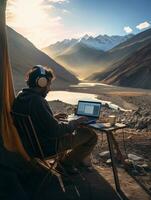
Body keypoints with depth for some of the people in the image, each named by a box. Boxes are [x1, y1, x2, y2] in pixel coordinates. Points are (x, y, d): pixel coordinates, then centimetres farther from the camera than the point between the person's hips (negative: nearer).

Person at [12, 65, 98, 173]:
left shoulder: (20, 96, 0)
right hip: (47, 146, -9)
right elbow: (55, 131, -29)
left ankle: (79, 158, 33)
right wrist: (75, 123, -13)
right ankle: (67, 163, 12)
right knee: (91, 135, -3)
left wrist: (53, 117, 10)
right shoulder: (37, 101, -30)